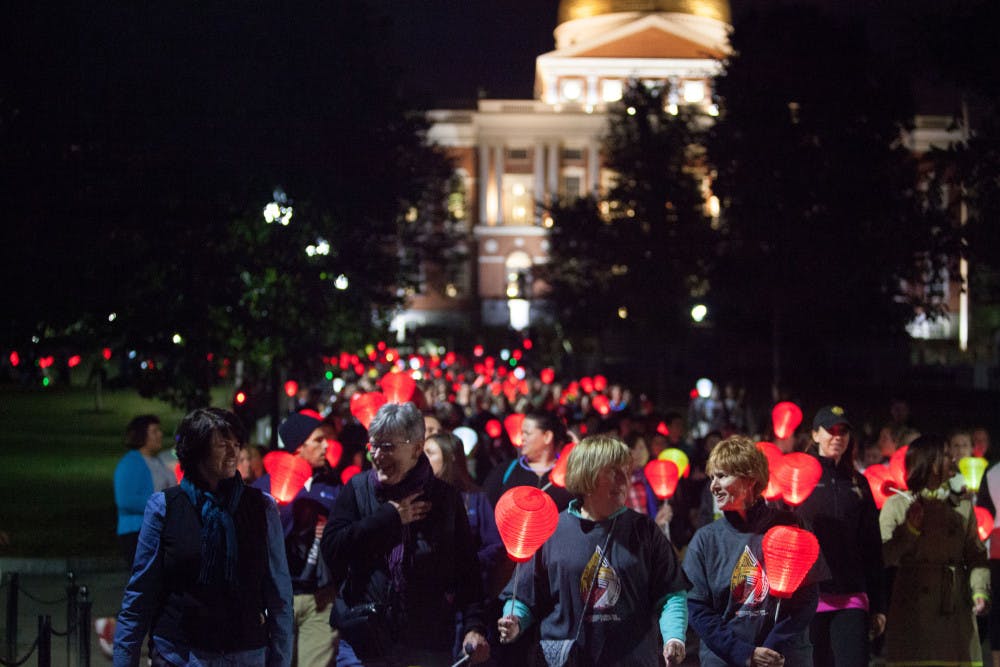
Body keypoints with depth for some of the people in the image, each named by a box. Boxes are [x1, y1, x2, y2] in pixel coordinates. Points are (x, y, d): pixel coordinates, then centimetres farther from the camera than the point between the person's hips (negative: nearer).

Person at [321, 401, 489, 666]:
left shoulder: (445, 496, 4)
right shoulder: (357, 488, 4)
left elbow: (467, 568, 3)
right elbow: (331, 550, -6)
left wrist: (474, 625, -10)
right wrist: (388, 517, -9)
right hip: (362, 644, 0)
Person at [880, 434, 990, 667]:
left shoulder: (962, 506, 14)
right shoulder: (896, 505, 6)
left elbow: (976, 556, 10)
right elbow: (883, 556, -2)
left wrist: (980, 592, -5)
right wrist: (910, 529, -13)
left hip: (956, 611, 3)